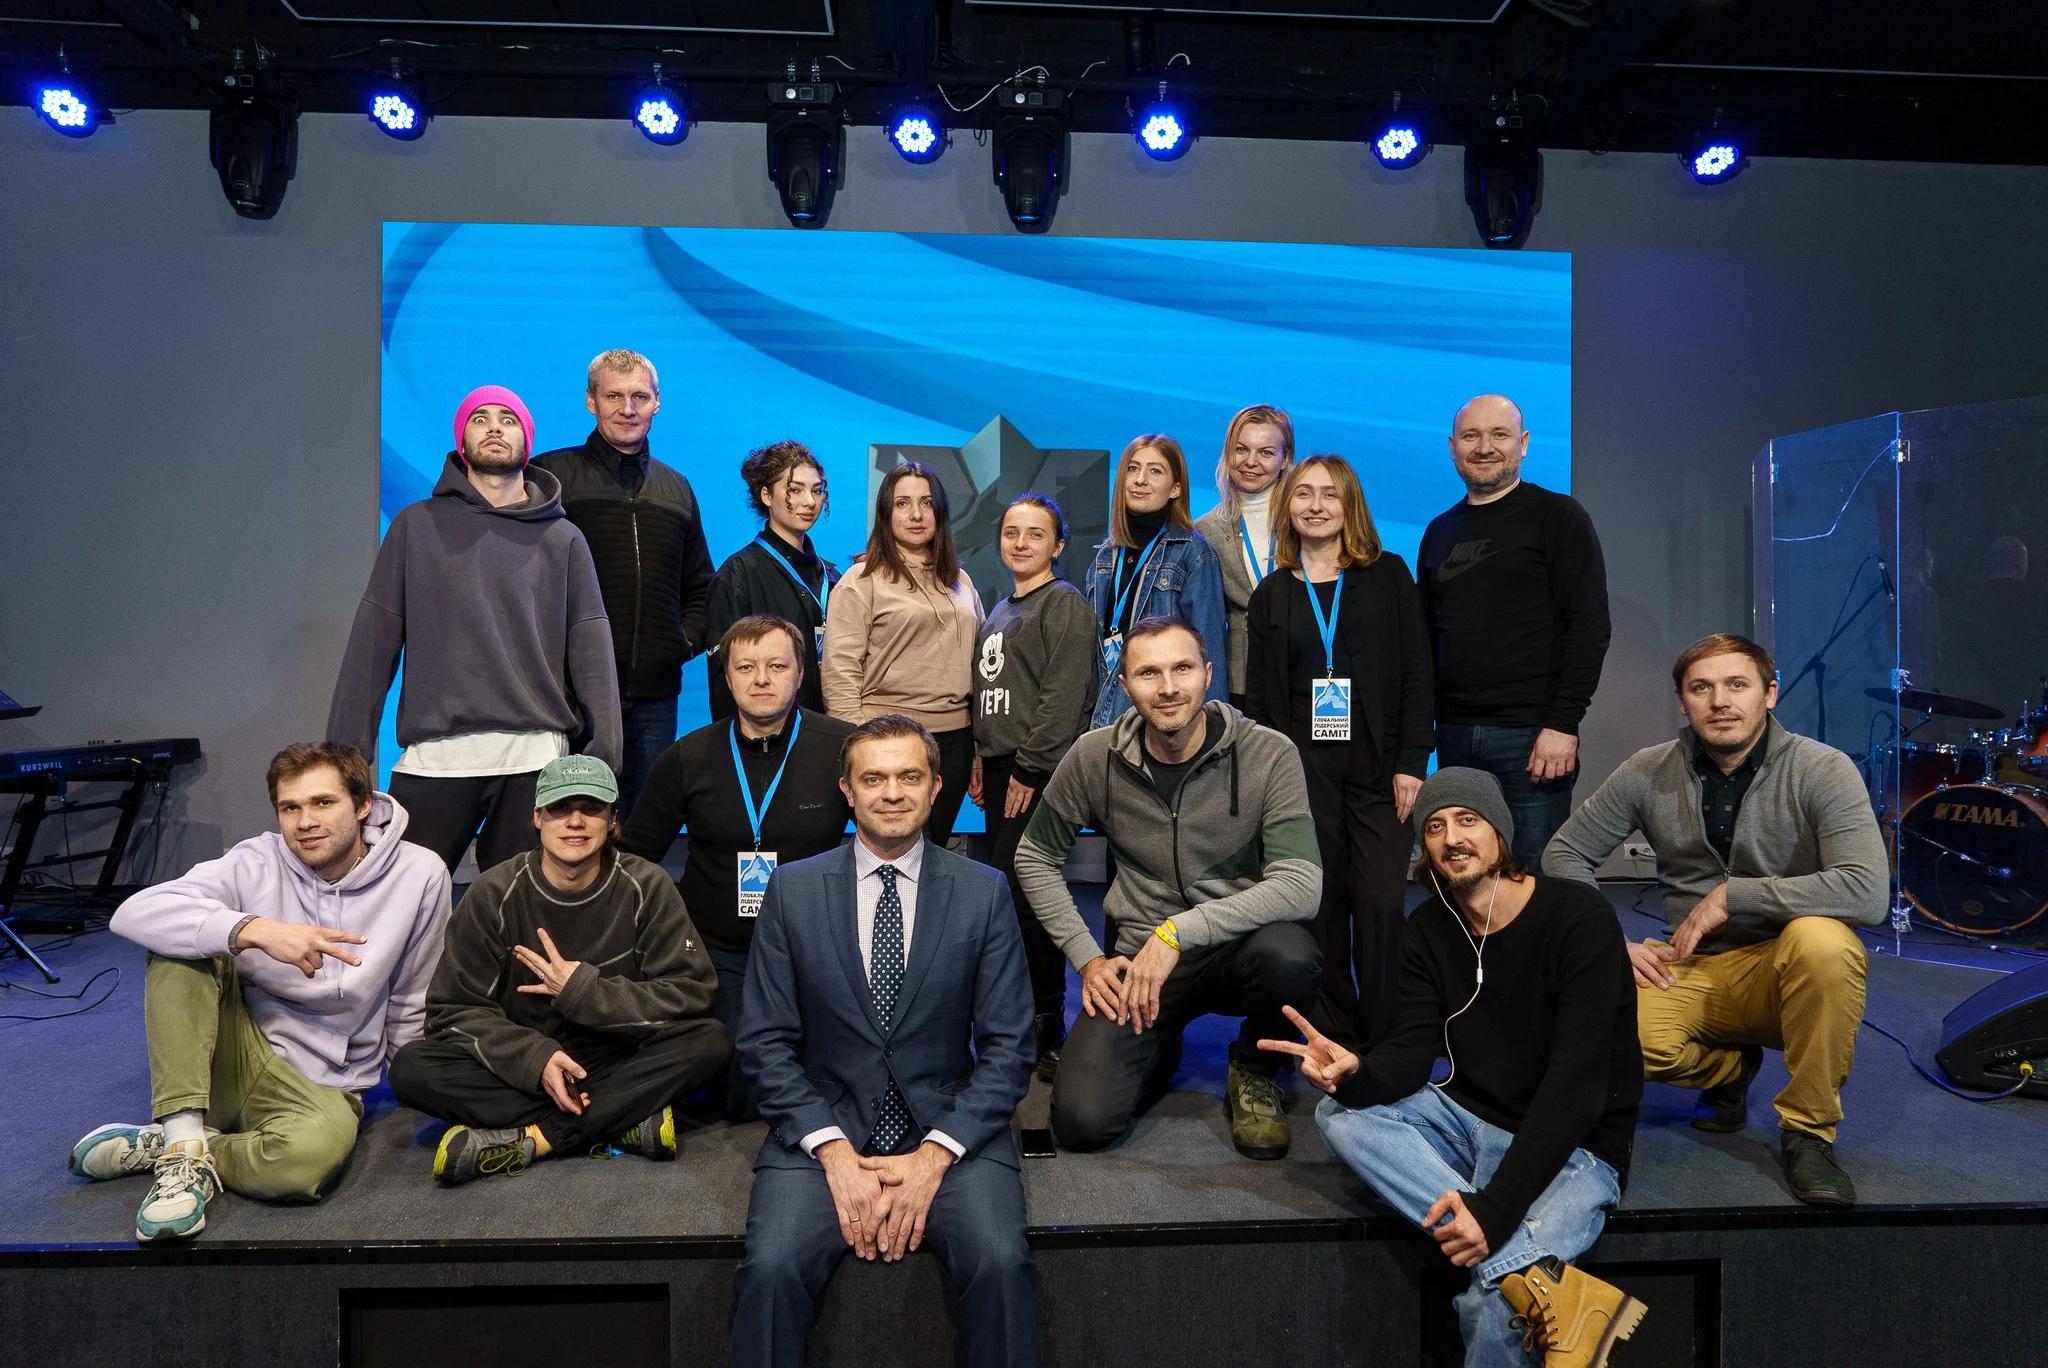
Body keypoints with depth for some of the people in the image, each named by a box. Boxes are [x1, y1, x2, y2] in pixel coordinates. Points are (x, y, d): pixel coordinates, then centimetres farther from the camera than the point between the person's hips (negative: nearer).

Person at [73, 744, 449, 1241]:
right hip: (236, 1058, 2)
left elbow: (411, 1006, 5)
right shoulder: (257, 862, -7)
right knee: (182, 942, -21)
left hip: (323, 1088, -2)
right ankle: (184, 1143, -24)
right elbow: (133, 914, -23)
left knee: (316, 1151, -37)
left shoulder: (420, 877, -6)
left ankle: (160, 1147, -9)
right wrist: (255, 930, -34)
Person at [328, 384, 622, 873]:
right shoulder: (417, 525, 11)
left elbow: (591, 649, 5)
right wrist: (348, 748, 1)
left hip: (535, 759, 0)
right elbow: (373, 640, 7)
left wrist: (605, 754, -4)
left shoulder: (563, 539, 11)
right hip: (434, 756, 0)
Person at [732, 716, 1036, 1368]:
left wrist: (935, 1155, -12)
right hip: (822, 1126, 0)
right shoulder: (792, 889, 2)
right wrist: (834, 1152, -11)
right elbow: (766, 1042, 1)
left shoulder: (984, 892, 0)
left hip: (950, 1127, 0)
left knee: (1001, 1264, -24)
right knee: (771, 1269, -25)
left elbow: (1008, 1047, 0)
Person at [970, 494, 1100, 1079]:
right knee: (1007, 892, 9)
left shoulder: (1065, 603, -6)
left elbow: (1064, 694, -15)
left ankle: (1045, 1030, 1)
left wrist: (1029, 768, -17)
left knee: (1020, 893, -10)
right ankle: (1022, 1015, 20)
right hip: (1001, 767, 8)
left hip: (1039, 770, -8)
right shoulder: (1001, 611, 20)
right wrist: (981, 758, 14)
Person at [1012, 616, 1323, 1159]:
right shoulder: (1095, 757, -7)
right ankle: (1160, 1046, 20)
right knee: (1082, 1121, -17)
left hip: (1239, 948, -1)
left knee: (1289, 952, -37)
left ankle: (1255, 1073, -1)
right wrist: (1087, 957, -3)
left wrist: (1178, 930, -29)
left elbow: (1301, 884, -24)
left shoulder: (1269, 754, -14)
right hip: (1138, 957, 2)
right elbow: (1035, 858, 6)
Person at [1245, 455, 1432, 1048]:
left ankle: (1384, 1037, 5)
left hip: (1378, 765, -1)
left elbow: (1416, 673, 2)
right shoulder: (1271, 595, 10)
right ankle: (1336, 1033, 17)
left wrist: (1412, 761, -7)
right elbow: (1258, 694, 10)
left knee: (1380, 903, -8)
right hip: (1303, 769, 2)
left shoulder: (1387, 576, 6)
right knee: (1323, 904, 4)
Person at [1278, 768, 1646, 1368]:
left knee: (1488, 1308, -33)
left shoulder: (1578, 916, -17)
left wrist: (1496, 1206, -31)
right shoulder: (1428, 929, 3)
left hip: (1571, 1144, -8)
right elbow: (1412, 1053, -5)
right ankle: (1541, 1282, -28)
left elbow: (1576, 1082, -23)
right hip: (1471, 1119, 8)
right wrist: (1356, 1073, -31)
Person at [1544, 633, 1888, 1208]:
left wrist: (1731, 894, -23)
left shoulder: (1822, 770, -11)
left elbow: (1868, 892, -24)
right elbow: (1564, 854, 4)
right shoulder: (1649, 772, -3)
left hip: (1782, 971, -2)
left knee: (1822, 940, -37)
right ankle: (1729, 1065, 11)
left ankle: (1808, 1131, -11)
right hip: (1689, 969, 2)